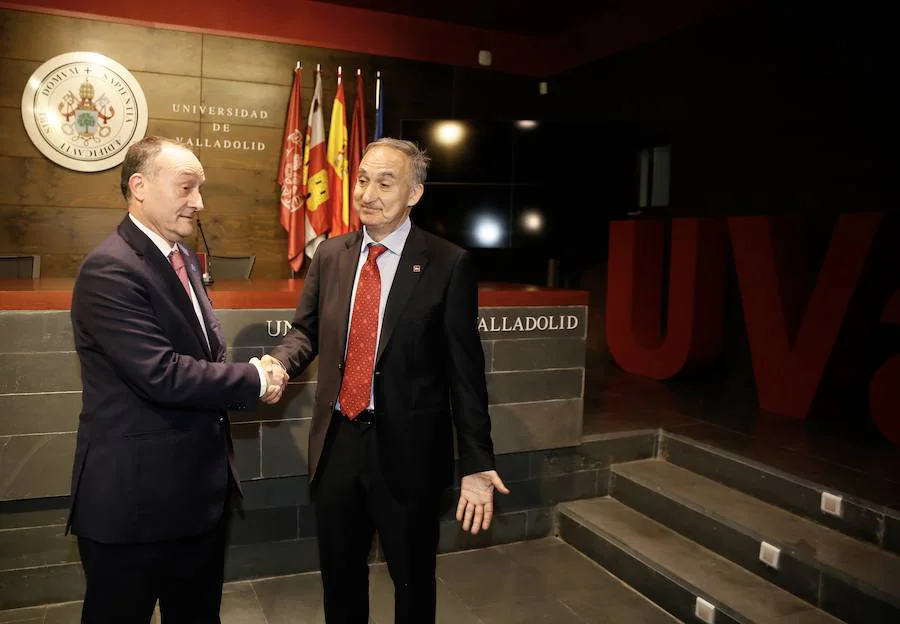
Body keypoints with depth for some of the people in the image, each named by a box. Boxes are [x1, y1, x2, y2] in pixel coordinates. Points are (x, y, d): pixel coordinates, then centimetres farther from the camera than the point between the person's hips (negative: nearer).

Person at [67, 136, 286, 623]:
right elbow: (161, 374, -27)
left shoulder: (183, 257, 9)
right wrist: (254, 381, -17)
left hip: (201, 486, 8)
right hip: (133, 497, -8)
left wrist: (238, 379, -2)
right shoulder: (109, 270, -20)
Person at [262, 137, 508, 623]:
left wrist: (476, 463, -11)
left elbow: (464, 370, -10)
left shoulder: (448, 265, -11)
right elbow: (306, 330, 10)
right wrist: (277, 363, -13)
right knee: (338, 574, 23)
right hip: (336, 442, 4)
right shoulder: (329, 255, 3)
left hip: (407, 449, -4)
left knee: (413, 579, 19)